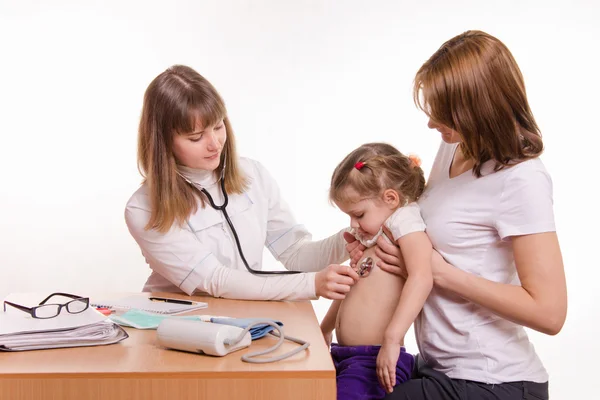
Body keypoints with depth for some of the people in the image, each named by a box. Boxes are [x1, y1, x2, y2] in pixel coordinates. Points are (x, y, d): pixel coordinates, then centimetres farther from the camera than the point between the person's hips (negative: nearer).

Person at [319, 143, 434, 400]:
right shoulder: (372, 235, 20)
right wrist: (324, 331, 36)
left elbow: (421, 278, -25)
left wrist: (392, 340, -32)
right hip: (342, 354, 9)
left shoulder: (404, 221, -8)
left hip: (375, 360, -9)